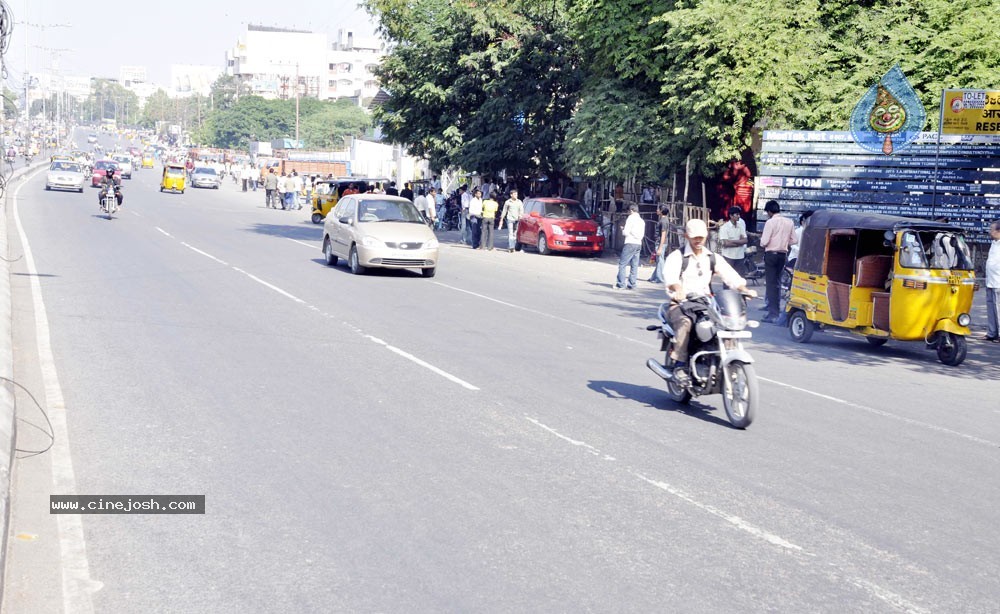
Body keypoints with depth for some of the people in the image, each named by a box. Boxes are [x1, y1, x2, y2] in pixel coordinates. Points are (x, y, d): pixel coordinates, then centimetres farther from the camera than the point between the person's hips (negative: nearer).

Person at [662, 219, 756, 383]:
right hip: (679, 304, -4)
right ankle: (679, 365, -31)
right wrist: (678, 289, -43)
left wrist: (744, 289, -17)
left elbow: (729, 274, 3)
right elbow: (669, 274, -21)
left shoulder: (713, 258, 16)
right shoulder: (677, 256, 0)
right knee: (685, 322, -36)